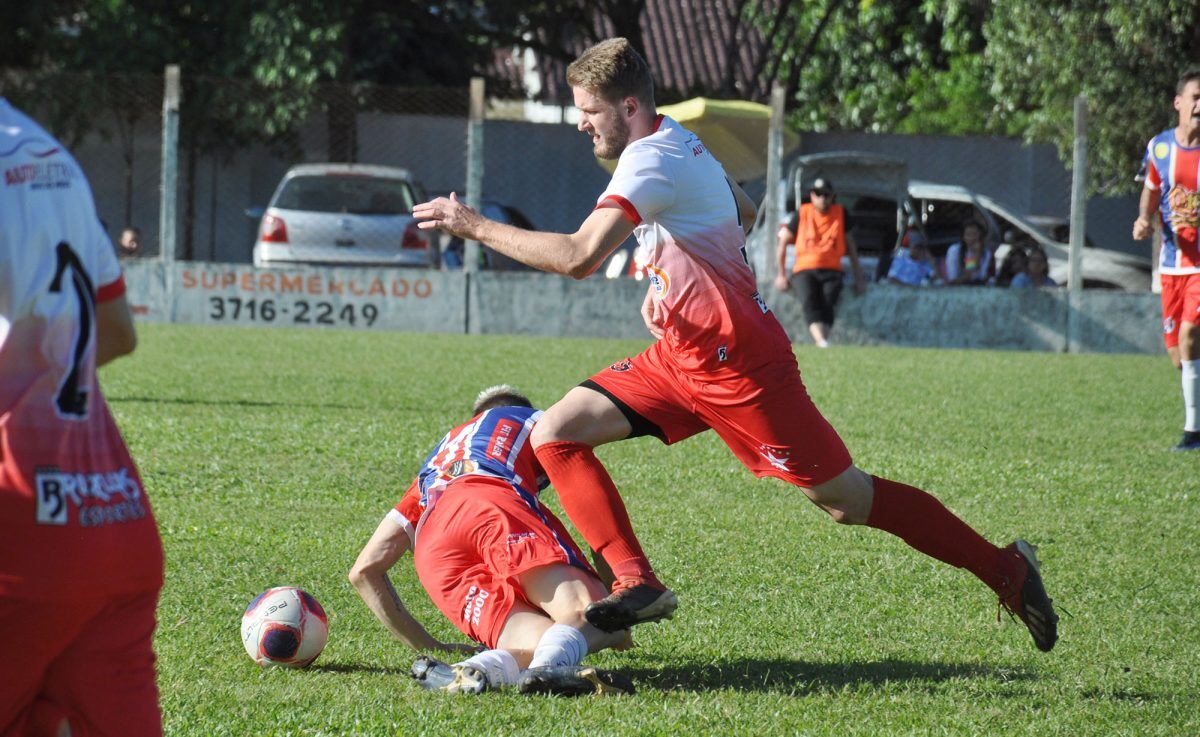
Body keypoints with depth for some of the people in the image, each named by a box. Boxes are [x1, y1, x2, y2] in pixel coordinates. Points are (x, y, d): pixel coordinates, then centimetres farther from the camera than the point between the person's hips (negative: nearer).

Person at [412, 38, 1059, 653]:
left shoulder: (650, 161, -21)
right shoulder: (678, 143, 9)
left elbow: (579, 256, -34)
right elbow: (742, 211, 27)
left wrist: (476, 226, -25)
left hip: (734, 360, -10)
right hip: (682, 354, 10)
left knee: (848, 501, -4)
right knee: (555, 432, -3)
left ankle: (1003, 568, 9)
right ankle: (636, 583, -8)